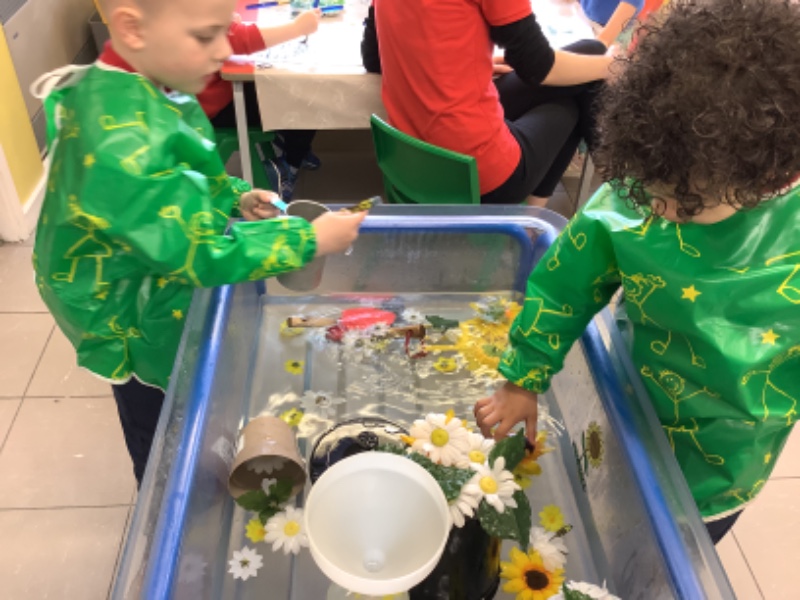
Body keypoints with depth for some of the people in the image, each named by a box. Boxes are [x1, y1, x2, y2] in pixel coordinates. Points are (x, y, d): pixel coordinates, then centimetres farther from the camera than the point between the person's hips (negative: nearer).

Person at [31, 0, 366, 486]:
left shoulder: (140, 92, -7)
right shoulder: (125, 143, -38)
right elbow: (202, 251, -34)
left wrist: (235, 197, -7)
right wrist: (310, 240, -28)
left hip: (158, 292, 9)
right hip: (141, 330, -9)